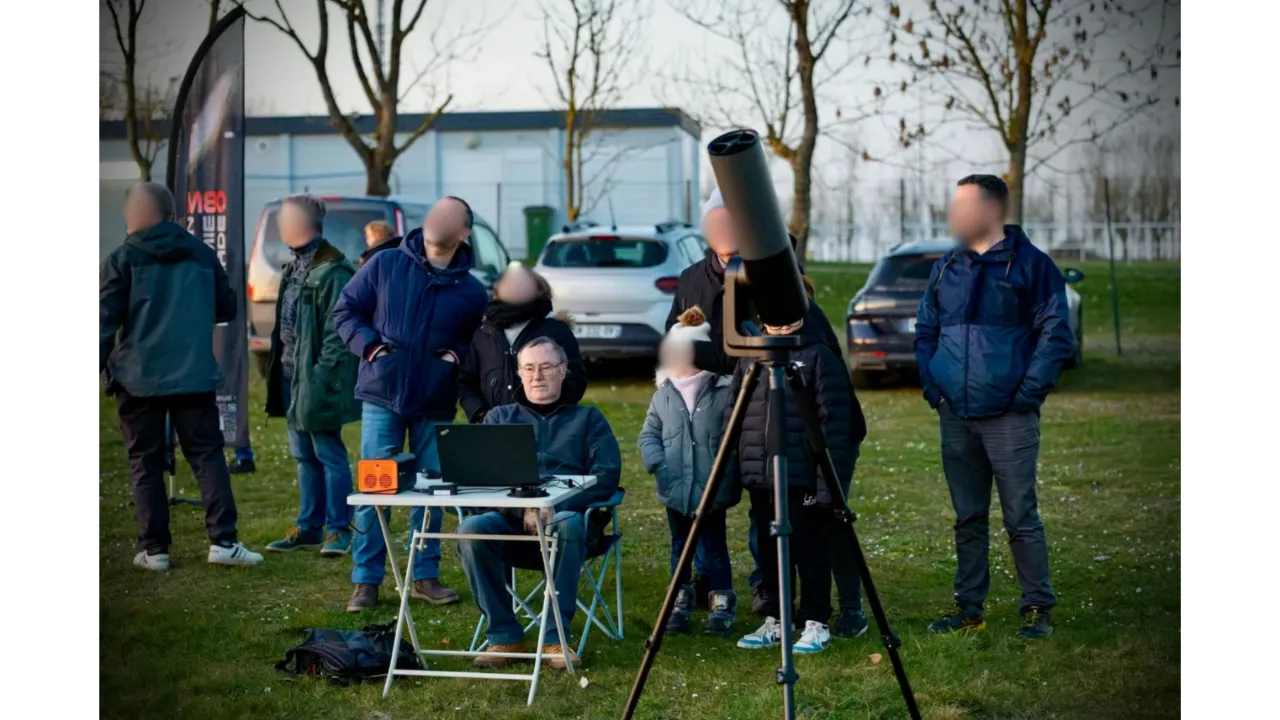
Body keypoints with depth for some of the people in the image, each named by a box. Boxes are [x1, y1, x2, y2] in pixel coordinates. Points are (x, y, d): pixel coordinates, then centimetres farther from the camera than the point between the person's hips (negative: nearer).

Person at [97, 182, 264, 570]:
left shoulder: (121, 260, -4)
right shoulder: (203, 255, 7)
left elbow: (105, 322, -8)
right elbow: (227, 309, 14)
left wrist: (99, 365, -3)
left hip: (138, 378, -2)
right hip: (194, 376, 2)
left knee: (146, 462, 6)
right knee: (207, 454, 6)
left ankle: (154, 548, 5)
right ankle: (223, 540, -3)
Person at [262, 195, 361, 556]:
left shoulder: (331, 271, -15)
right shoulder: (294, 268, 15)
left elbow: (338, 330, -18)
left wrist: (322, 374, -21)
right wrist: (280, 368, 16)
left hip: (316, 377, -10)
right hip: (291, 373, 10)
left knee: (328, 454, -3)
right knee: (304, 455, 14)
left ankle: (338, 529, 4)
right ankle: (309, 527, 21)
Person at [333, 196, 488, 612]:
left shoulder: (472, 291, 3)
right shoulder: (385, 266, -1)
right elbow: (345, 310, 6)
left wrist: (459, 354, -8)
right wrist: (369, 344, -9)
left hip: (436, 407, 2)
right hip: (382, 397, -2)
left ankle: (425, 576, 21)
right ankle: (366, 580, 8)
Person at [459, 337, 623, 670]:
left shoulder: (587, 418, 18)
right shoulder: (500, 417, 22)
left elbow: (606, 476, 2)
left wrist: (555, 507, -15)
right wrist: (523, 508, -13)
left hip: (567, 516, -2)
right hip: (510, 519, 2)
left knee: (568, 525, -38)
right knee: (471, 530, -31)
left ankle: (556, 636, -30)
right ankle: (504, 635, -21)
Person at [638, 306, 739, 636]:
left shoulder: (724, 393, -8)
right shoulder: (662, 396, 5)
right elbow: (649, 434, 11)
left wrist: (729, 476, -15)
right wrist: (657, 463, -6)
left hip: (712, 489, -4)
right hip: (675, 489, 4)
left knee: (714, 546, 3)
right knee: (680, 545, 14)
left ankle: (722, 605, 11)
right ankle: (680, 602, 25)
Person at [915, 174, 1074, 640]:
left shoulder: (1030, 264, -4)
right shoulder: (946, 267, 12)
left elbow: (1055, 334, -6)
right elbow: (925, 330, 20)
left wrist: (1030, 392, -12)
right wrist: (931, 384, 7)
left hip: (1009, 418, -5)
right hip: (956, 417, 5)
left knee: (1021, 517, -2)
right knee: (968, 517, 11)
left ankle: (1037, 609, 7)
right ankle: (968, 608, 18)